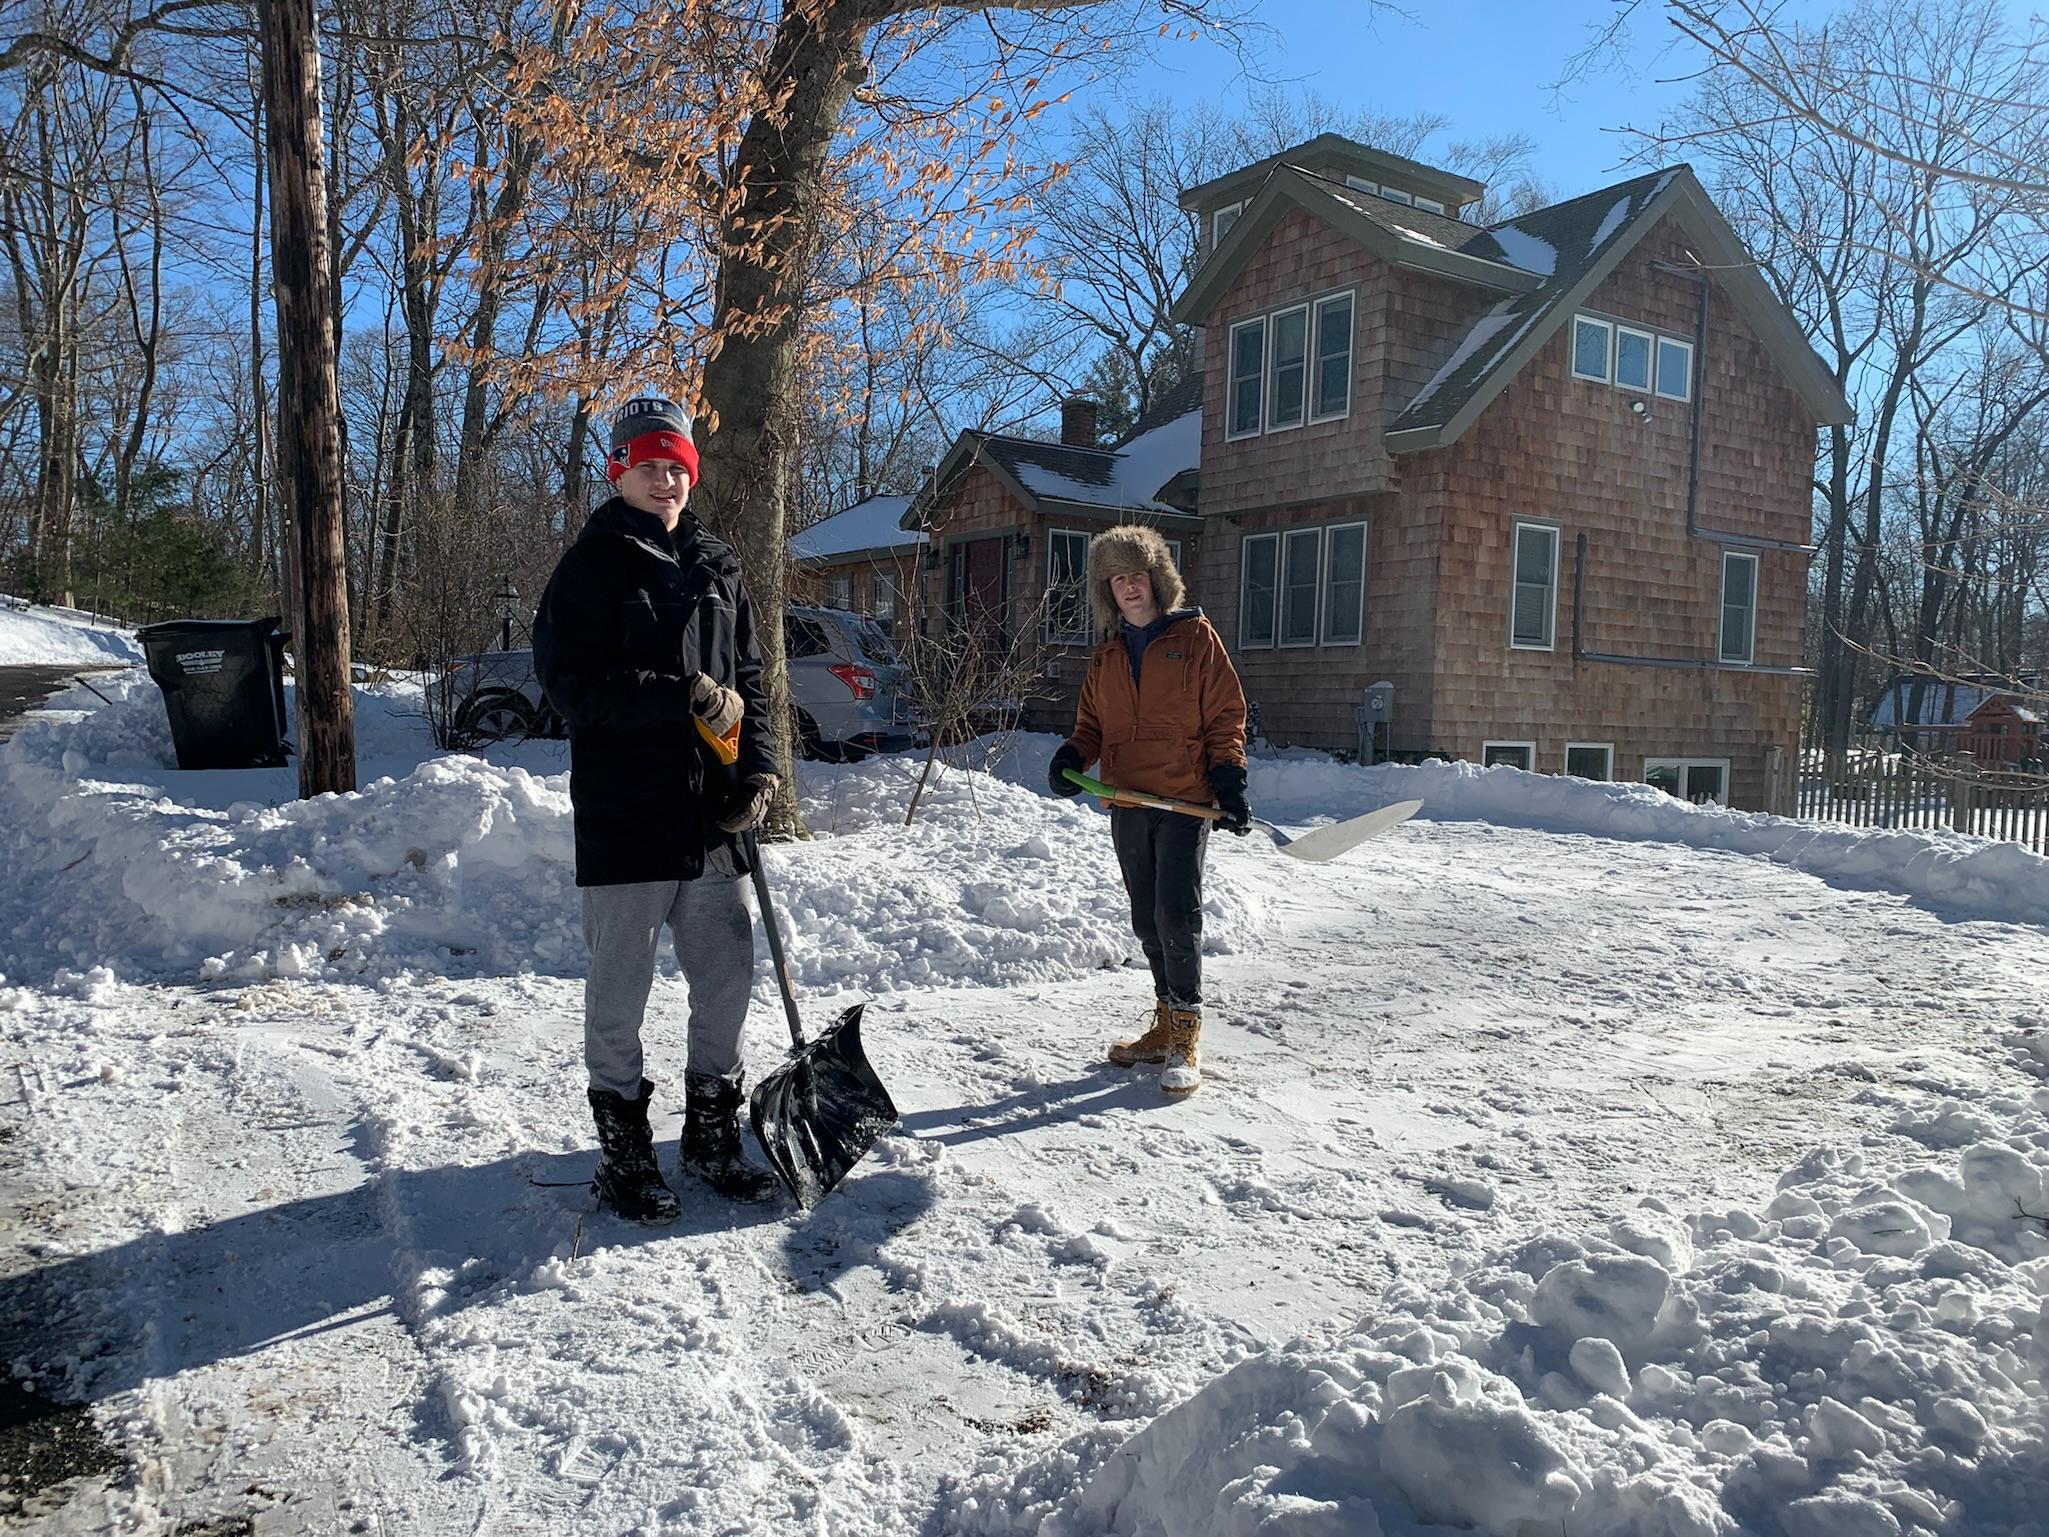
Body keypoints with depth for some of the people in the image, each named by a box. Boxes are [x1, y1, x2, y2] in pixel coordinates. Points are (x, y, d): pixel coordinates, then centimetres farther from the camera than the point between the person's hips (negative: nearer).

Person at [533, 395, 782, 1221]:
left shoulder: (715, 567, 14)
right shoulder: (592, 565, -2)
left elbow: (748, 679, 15)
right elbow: (572, 682, -13)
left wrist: (758, 769, 0)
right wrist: (684, 700, -19)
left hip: (712, 816, 5)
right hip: (625, 813, -5)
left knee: (728, 974, 10)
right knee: (620, 986, 4)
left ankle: (712, 1133, 26)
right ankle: (622, 1149, 19)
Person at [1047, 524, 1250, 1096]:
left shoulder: (1196, 637, 2)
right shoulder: (1106, 656, 16)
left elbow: (1226, 715, 0)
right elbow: (1093, 723, 20)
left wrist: (1230, 783, -10)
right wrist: (1071, 758, -1)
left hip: (1185, 802, -5)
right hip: (1127, 806, 6)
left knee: (1176, 917, -12)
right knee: (1147, 922, 10)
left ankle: (1186, 1037, -3)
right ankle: (1167, 1025, 22)